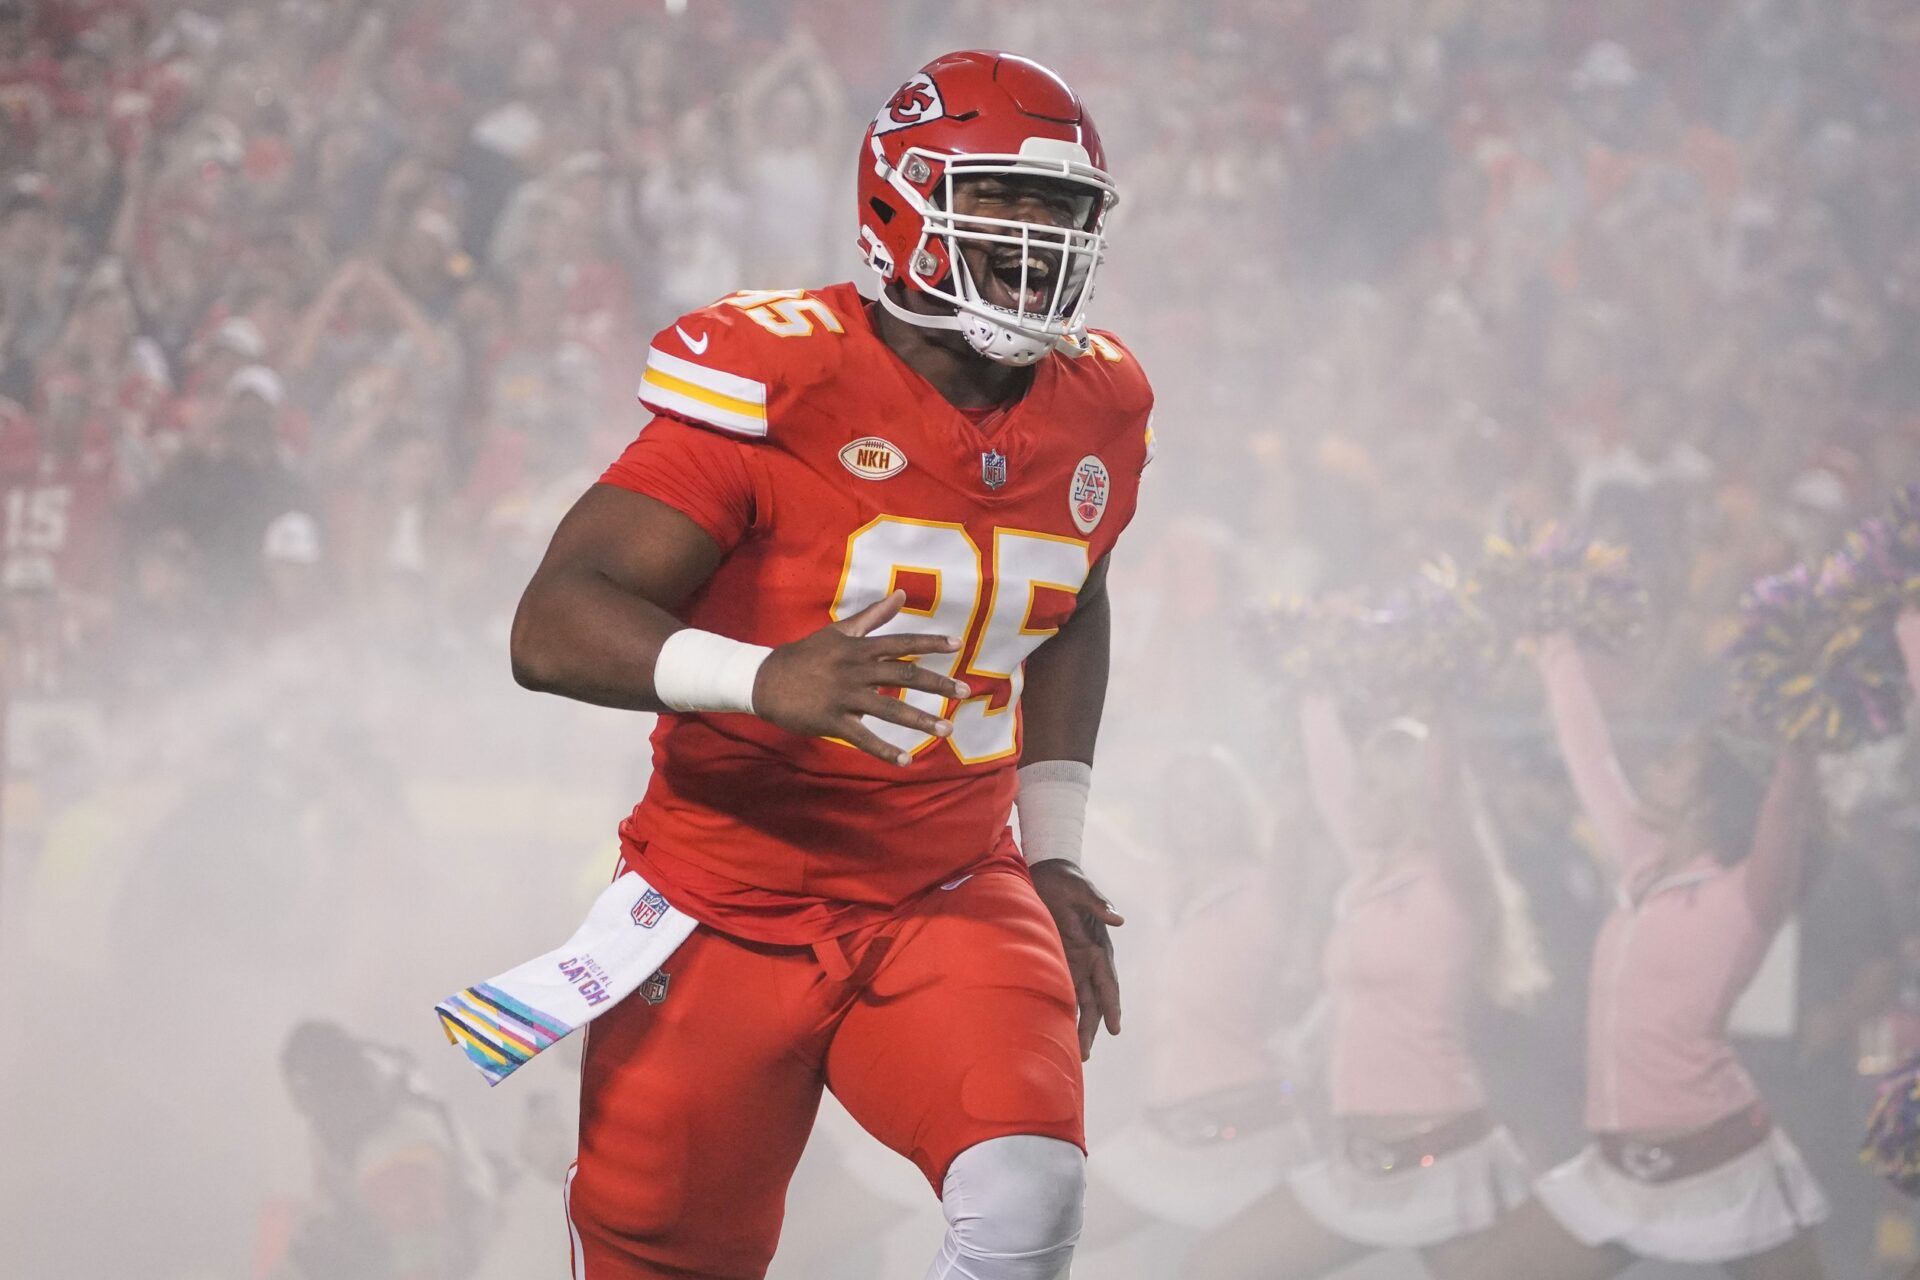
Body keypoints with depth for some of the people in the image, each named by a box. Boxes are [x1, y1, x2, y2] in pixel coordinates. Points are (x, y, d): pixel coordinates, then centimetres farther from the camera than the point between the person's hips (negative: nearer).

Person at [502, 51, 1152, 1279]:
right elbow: (554, 623, -24)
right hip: (732, 911, -3)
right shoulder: (782, 387, -18)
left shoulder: (1090, 415, 0)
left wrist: (1055, 850, 17)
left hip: (947, 900, 3)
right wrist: (762, 679, -41)